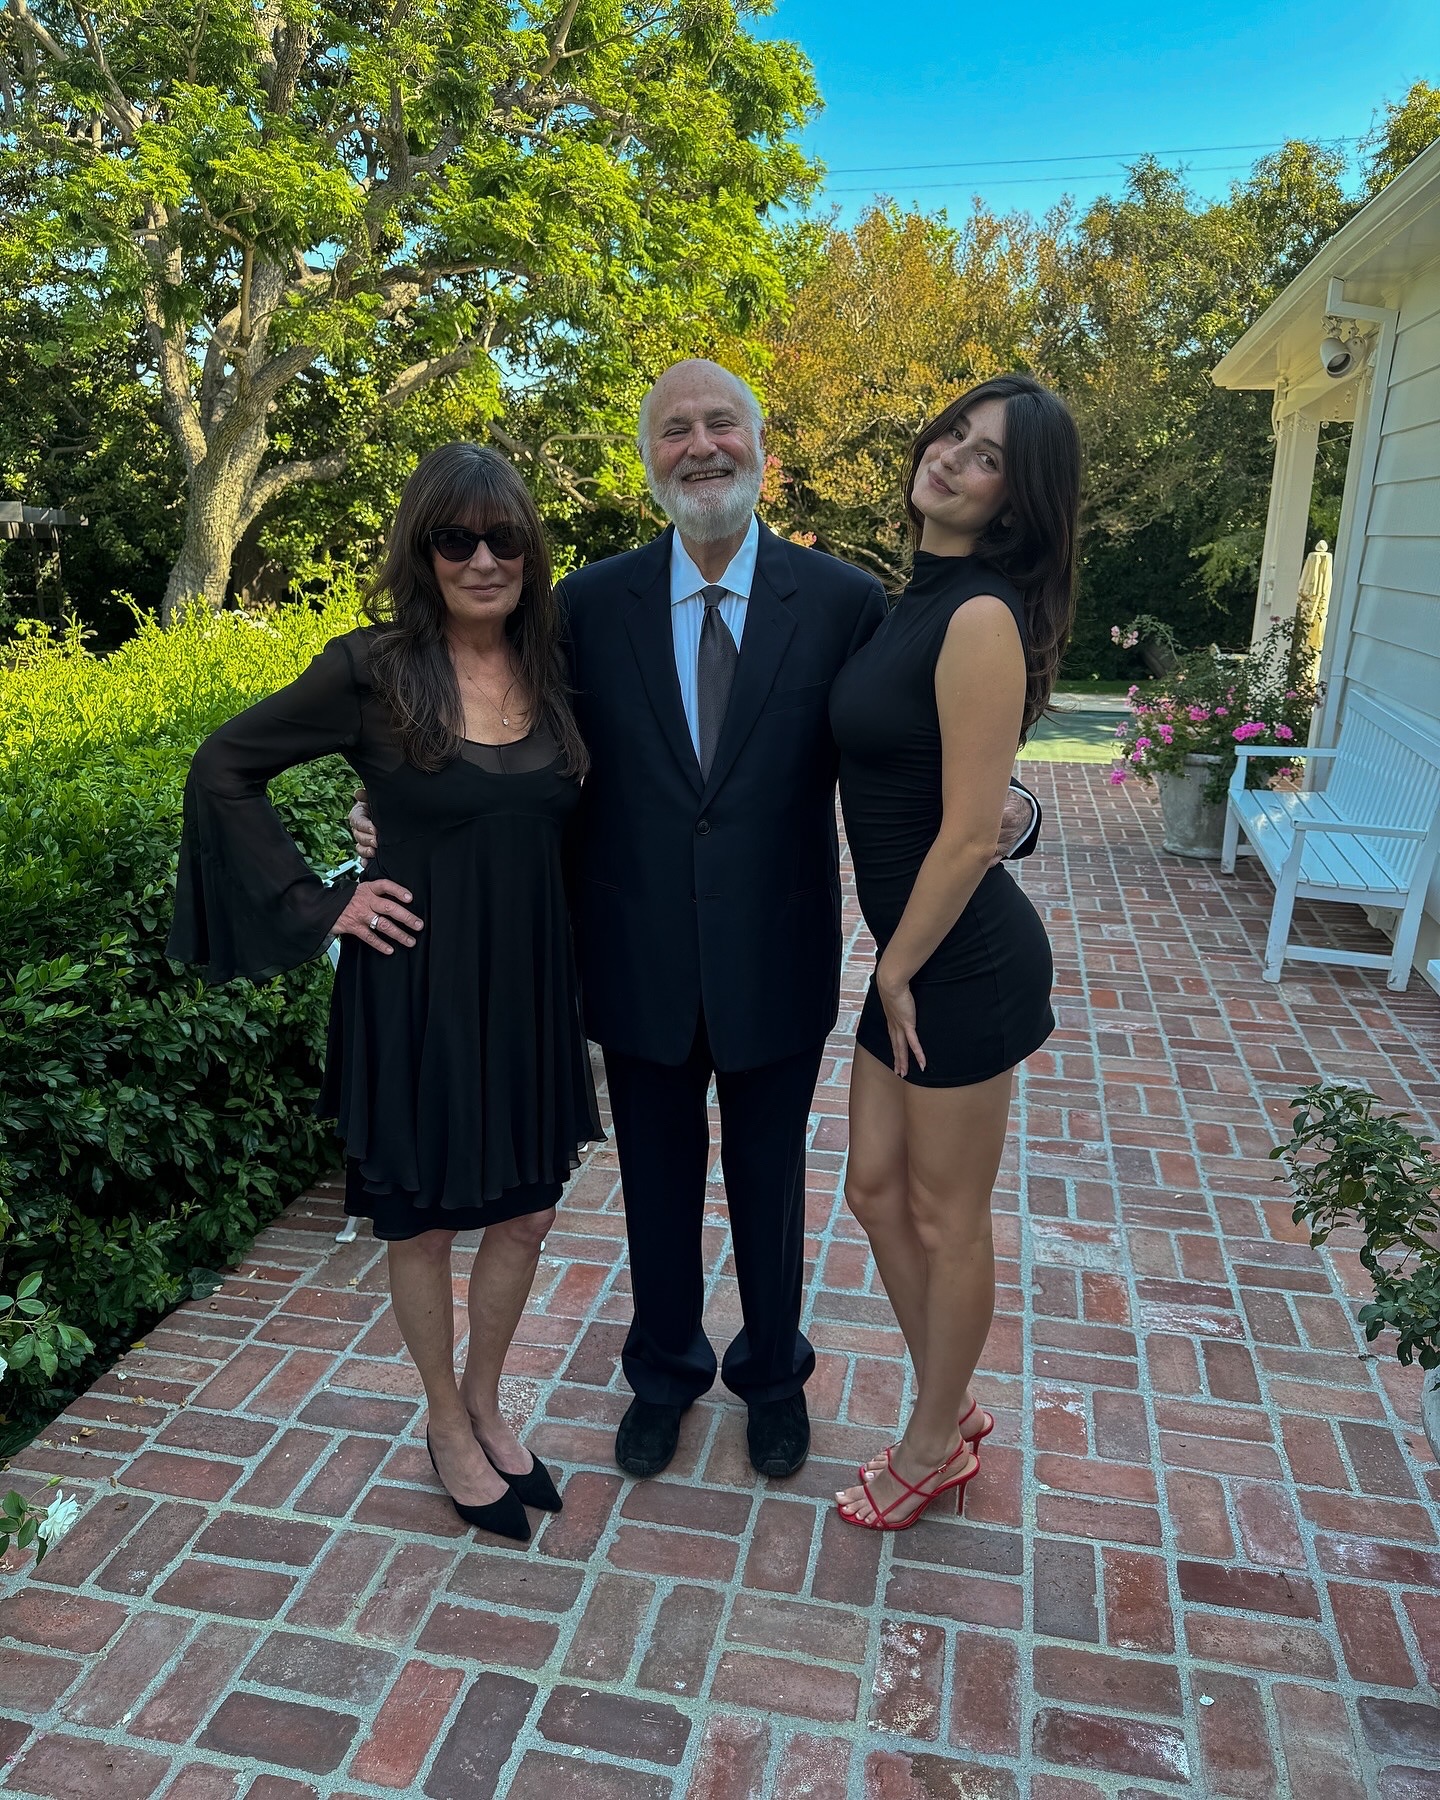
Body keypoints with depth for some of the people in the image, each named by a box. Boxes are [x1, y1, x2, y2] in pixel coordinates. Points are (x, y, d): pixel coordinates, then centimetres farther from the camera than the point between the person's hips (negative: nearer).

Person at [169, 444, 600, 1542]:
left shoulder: (554, 670, 1)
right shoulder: (374, 670, -11)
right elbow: (224, 770, -2)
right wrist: (317, 906, -7)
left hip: (529, 987, 4)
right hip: (417, 990, -4)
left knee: (525, 1212, 15)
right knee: (423, 1219, 13)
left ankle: (487, 1402, 41)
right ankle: (448, 1427, 37)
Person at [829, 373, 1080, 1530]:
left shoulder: (982, 617, -20)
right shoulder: (918, 602, 8)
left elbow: (971, 836, -22)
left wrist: (897, 970, -10)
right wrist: (893, 967, 9)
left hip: (963, 961, -9)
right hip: (912, 955, 9)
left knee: (945, 1219, 10)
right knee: (877, 1188, 18)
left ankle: (933, 1448, 35)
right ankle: (954, 1410, 40)